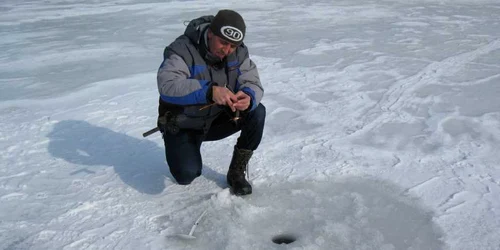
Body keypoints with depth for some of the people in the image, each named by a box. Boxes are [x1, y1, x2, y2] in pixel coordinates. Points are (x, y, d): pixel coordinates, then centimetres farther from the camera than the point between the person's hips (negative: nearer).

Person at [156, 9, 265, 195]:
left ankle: (236, 173, -3)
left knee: (257, 112, -19)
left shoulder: (239, 53, -9)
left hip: (218, 119, 5)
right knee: (187, 175, -24)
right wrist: (209, 92, -50)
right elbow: (167, 86, -38)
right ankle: (181, 148, 14)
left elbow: (253, 84, -13)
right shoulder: (182, 50, -25)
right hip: (182, 125, -4)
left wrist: (248, 97, -38)